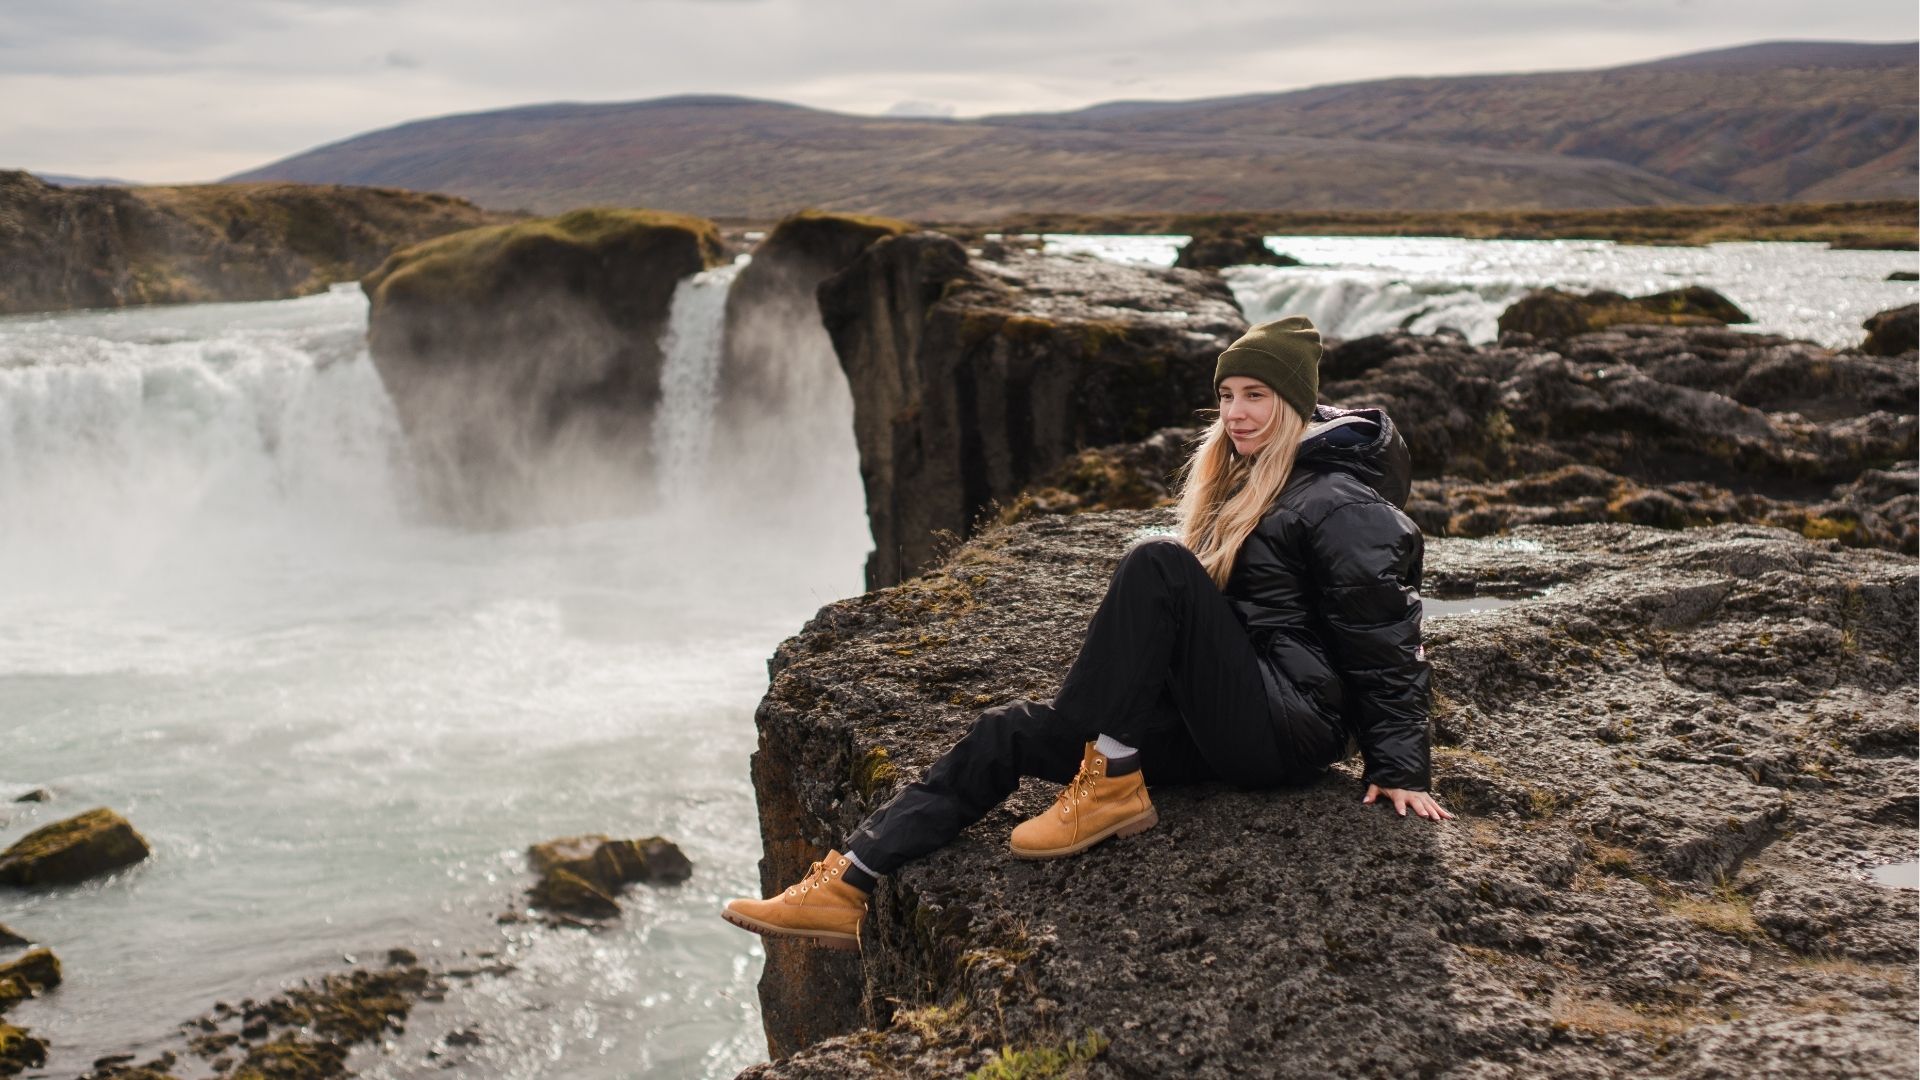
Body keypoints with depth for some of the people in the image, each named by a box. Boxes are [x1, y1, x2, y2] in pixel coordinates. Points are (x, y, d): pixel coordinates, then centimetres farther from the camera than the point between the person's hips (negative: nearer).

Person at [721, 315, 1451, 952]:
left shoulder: (1340, 502, -8)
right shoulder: (1241, 483, 19)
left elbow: (1384, 635, -11)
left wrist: (1401, 769, -15)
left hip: (1290, 730, -9)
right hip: (1218, 727, 9)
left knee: (1158, 564, -27)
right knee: (1009, 733, -4)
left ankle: (1109, 782, -24)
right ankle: (849, 889, -10)